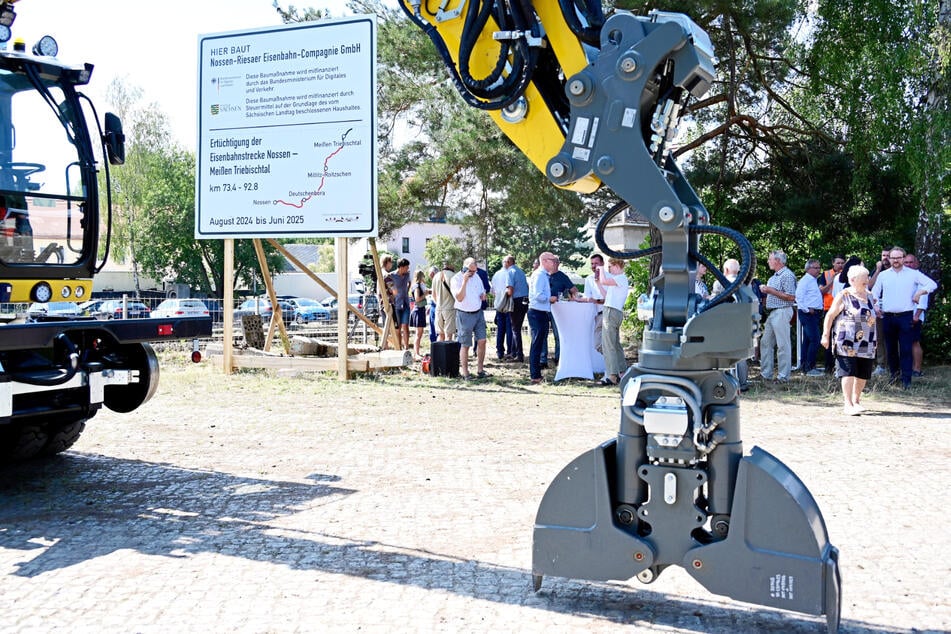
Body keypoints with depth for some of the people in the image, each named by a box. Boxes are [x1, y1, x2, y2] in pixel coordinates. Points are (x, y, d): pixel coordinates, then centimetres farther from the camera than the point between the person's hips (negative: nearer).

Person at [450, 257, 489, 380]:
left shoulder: (476, 276, 8)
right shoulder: (456, 279, -11)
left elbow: (482, 291, 23)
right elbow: (459, 298, -23)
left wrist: (483, 295, -1)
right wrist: (465, 281, -28)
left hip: (478, 313, 6)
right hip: (464, 315, -5)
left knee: (482, 341, -1)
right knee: (465, 345, 0)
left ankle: (480, 369, 8)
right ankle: (464, 372, 9)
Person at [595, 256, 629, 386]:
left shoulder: (621, 278, -10)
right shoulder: (617, 279, 22)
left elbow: (604, 281, -23)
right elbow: (606, 295, 21)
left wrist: (602, 269, -5)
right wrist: (598, 283, 16)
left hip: (612, 312, -11)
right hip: (612, 312, 11)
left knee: (608, 345, -13)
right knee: (616, 345, 14)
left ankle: (612, 376, -15)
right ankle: (622, 373, 19)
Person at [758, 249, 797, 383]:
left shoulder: (787, 275, -12)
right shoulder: (774, 276, 18)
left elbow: (791, 297, -20)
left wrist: (771, 291, -18)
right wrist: (765, 289, 9)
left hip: (782, 312, -10)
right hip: (771, 313, 10)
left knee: (783, 345, -6)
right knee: (765, 343, 12)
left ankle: (783, 376, -2)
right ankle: (765, 374, 18)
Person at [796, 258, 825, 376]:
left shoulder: (813, 280, 19)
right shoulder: (805, 280, -12)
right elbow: (799, 297, -21)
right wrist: (806, 309, -19)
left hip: (814, 313, 10)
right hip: (808, 314, -10)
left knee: (808, 340, 13)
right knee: (814, 340, -14)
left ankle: (804, 366, 18)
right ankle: (810, 368, -12)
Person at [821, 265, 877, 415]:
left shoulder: (869, 296, 14)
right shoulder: (843, 296, -5)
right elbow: (830, 316, -6)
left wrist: (875, 340, 21)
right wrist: (826, 335, -12)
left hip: (867, 345, 6)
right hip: (847, 344, -6)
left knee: (863, 374, 9)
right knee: (849, 373, -9)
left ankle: (856, 400, 25)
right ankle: (848, 404, -8)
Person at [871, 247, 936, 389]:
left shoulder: (913, 274, 3)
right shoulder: (883, 275, 10)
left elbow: (932, 284, 2)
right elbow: (874, 293, 15)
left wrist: (920, 292, -13)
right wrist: (876, 307, 1)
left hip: (906, 317, -3)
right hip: (888, 317, 3)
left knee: (906, 349, -6)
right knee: (890, 348, 10)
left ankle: (906, 379, -4)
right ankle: (894, 372, 27)